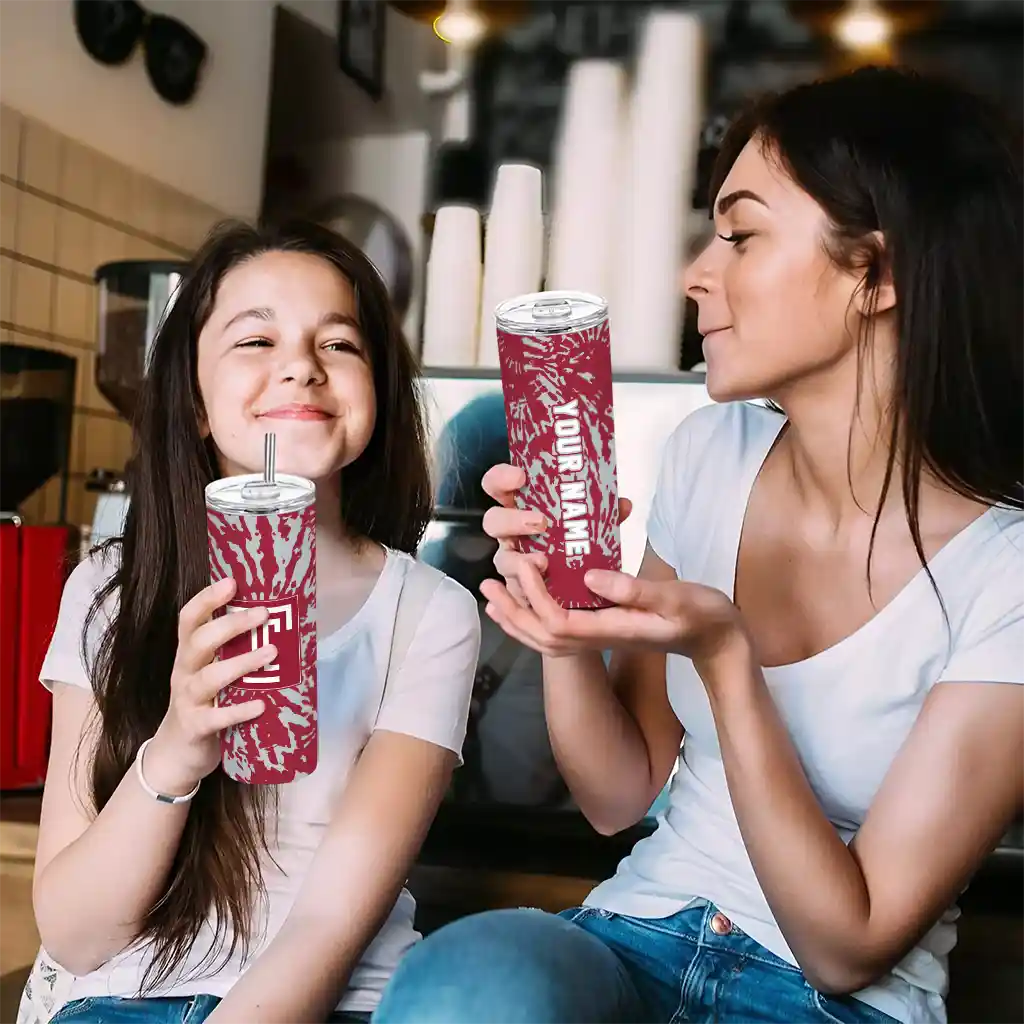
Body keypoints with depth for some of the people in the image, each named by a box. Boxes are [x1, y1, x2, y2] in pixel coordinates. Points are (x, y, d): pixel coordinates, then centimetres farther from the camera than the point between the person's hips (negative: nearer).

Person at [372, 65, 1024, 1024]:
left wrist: (722, 655, -25)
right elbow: (619, 793, 3)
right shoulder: (710, 454, -2)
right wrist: (561, 625, -17)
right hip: (638, 939, 4)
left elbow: (850, 945, -14)